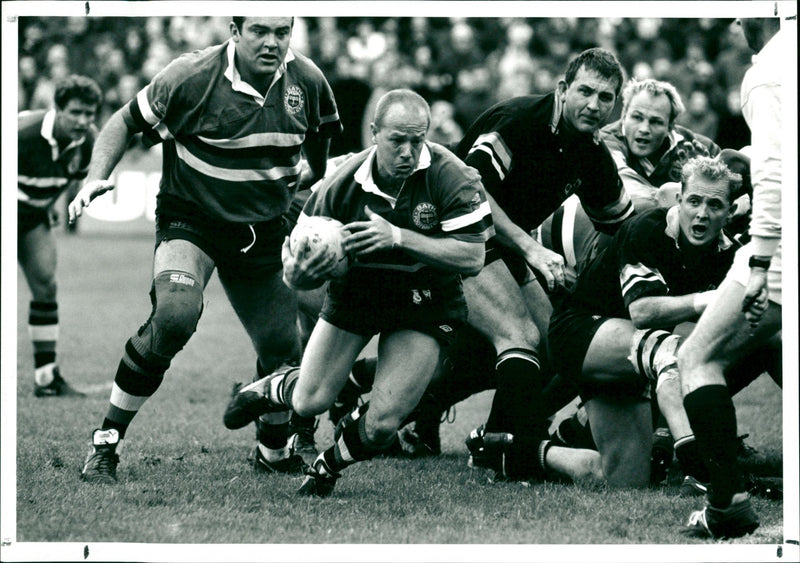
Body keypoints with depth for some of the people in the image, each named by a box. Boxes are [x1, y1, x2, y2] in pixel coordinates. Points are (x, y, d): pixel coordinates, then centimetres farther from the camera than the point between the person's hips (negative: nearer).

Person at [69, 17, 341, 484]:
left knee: (284, 349, 3)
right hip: (190, 222, -4)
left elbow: (321, 134, 18)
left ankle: (275, 451, 34)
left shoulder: (308, 81, -6)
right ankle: (107, 441, -16)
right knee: (175, 315, -30)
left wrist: (315, 177, 29)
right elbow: (126, 121, -6)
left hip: (263, 232, 4)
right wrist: (97, 177, -18)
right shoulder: (193, 76, -18)